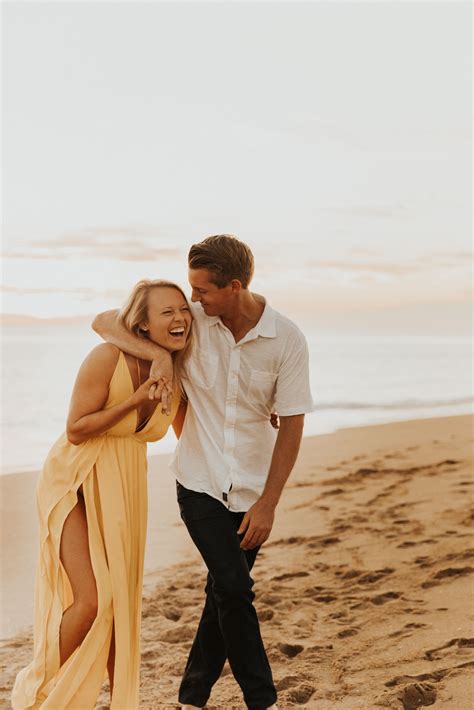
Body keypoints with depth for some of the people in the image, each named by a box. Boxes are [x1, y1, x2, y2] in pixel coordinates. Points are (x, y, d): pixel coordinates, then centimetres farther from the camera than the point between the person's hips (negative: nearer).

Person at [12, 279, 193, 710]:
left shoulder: (176, 371, -3)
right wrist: (136, 400, -26)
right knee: (91, 600, -13)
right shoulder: (108, 358, -22)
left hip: (125, 488, 6)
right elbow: (76, 430, -19)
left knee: (123, 602, 10)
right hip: (77, 483, -6)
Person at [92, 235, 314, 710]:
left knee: (225, 591, 9)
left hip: (253, 490, 1)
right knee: (233, 587, -11)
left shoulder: (286, 340, -12)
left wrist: (268, 504, -10)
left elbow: (291, 425, -8)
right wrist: (157, 354, -25)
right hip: (200, 482, -1)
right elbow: (104, 322, -6)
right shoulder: (191, 320, -10)